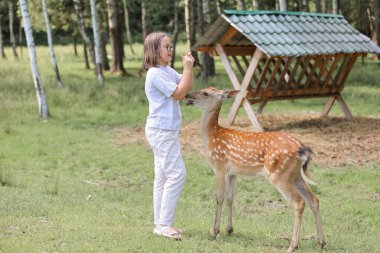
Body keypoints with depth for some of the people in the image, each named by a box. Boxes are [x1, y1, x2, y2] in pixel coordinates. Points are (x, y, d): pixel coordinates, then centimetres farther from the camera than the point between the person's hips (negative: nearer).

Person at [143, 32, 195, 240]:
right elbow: (179, 93, -18)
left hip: (166, 130, 10)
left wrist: (189, 68, 0)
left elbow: (187, 87, 13)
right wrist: (187, 68, -14)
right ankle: (164, 224, -8)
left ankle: (161, 224, 15)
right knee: (176, 174, -12)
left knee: (163, 177, 11)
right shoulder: (156, 73, -16)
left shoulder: (168, 71, 13)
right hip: (161, 131, -10)